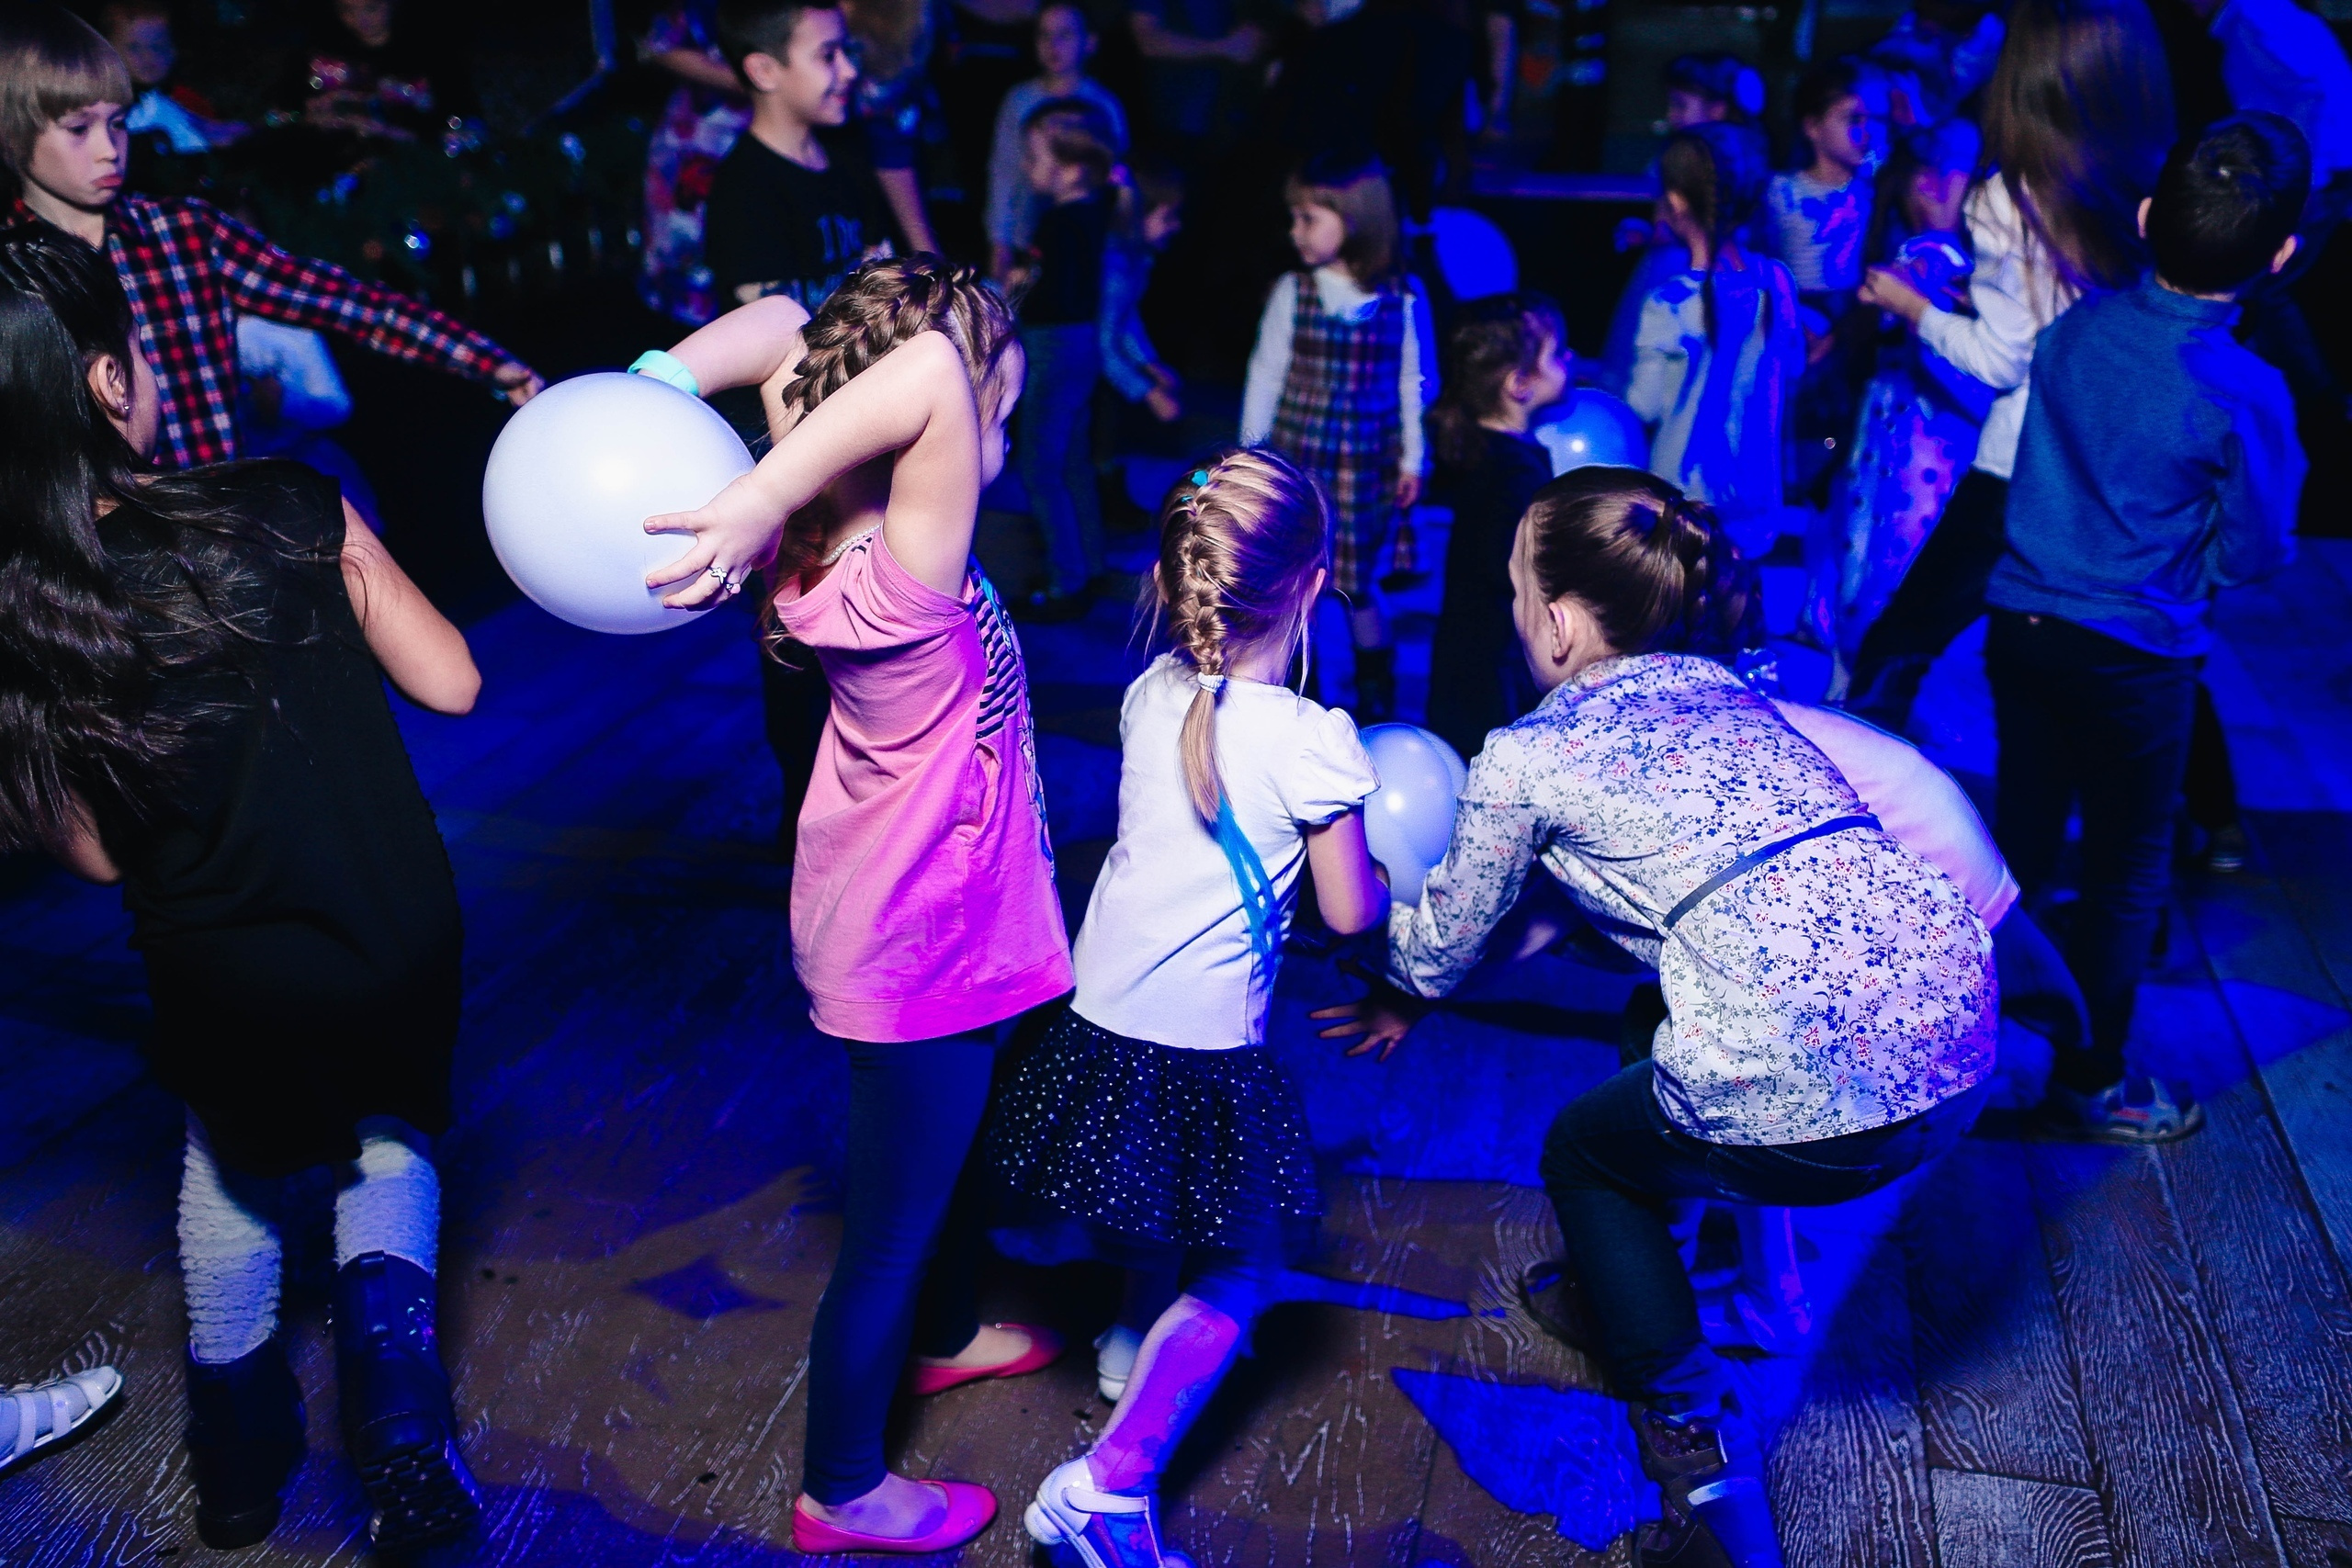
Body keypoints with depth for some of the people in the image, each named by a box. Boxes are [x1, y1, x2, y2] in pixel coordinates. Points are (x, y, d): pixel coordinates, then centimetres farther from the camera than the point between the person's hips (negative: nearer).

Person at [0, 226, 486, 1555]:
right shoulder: (286, 513, -21)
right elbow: (450, 684, -11)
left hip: (220, 983, 1)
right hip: (398, 940, -1)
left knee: (234, 1165, 32)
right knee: (391, 1140, 30)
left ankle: (239, 1454, 44)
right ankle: (390, 1342, 2)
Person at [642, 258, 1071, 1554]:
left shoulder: (848, 535, -10)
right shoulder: (903, 590, -34)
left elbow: (781, 326, -5)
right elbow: (923, 375, -50)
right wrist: (754, 505, -46)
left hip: (936, 934, 9)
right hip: (918, 960, -9)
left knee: (956, 1146, 32)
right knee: (893, 1223, 12)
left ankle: (943, 1336, 59)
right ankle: (842, 1494, 34)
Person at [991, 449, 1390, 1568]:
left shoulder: (1152, 693, -3)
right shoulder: (1313, 741, -18)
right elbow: (1349, 912, -7)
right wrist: (1395, 877, 13)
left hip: (1096, 1020, 6)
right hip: (1204, 1053, -6)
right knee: (1233, 1283, 10)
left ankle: (1139, 1341, 54)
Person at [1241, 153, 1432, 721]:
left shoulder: (1403, 298, -5)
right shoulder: (1292, 292, -4)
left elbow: (1412, 383, 3)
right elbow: (1266, 372, 3)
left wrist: (1412, 460, 6)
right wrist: (1252, 451, 5)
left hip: (1368, 468, -1)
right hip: (1296, 462, 1)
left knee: (1357, 583, 7)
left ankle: (1376, 694, 28)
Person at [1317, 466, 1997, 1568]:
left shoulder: (1525, 758, 3)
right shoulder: (1719, 687, 22)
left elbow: (1440, 955, 16)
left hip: (1817, 1110, -7)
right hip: (1960, 1046, 7)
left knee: (1582, 1154, 23)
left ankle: (1703, 1459, 18)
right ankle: (1623, 1281, 46)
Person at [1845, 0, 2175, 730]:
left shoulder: (2009, 202, -14)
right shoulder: (2163, 192, -2)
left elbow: (2000, 360, -11)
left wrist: (1916, 309, 6)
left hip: (2019, 473, -5)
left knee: (1892, 650, 8)